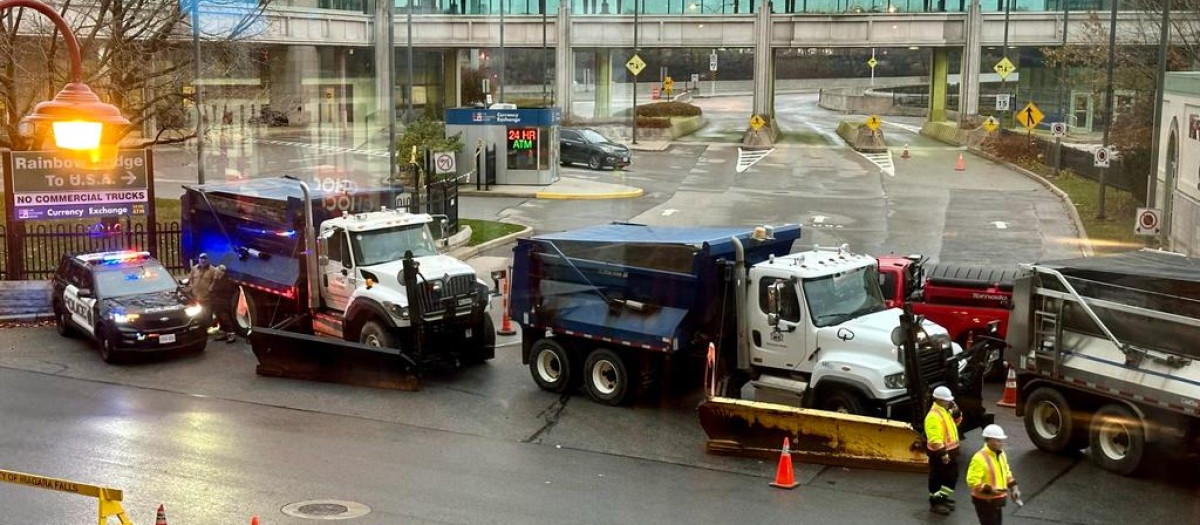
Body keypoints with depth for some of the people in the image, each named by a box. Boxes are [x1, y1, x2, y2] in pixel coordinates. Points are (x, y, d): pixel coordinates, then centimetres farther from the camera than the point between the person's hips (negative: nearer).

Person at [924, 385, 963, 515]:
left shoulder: (945, 411, 7)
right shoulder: (933, 416, -24)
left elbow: (956, 421, 21)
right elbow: (934, 438, -28)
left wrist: (956, 412, 1)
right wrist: (942, 453, -28)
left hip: (950, 450, 10)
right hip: (939, 452, -10)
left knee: (952, 475, 19)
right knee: (937, 477, 2)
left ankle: (943, 497, 34)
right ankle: (935, 503, 13)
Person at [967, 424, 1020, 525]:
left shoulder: (1001, 454, 7)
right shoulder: (979, 458, -23)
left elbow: (1006, 473, 21)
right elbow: (972, 481, -26)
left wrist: (1013, 486, 7)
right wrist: (989, 489, -34)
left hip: (998, 500, 9)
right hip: (985, 501, -9)